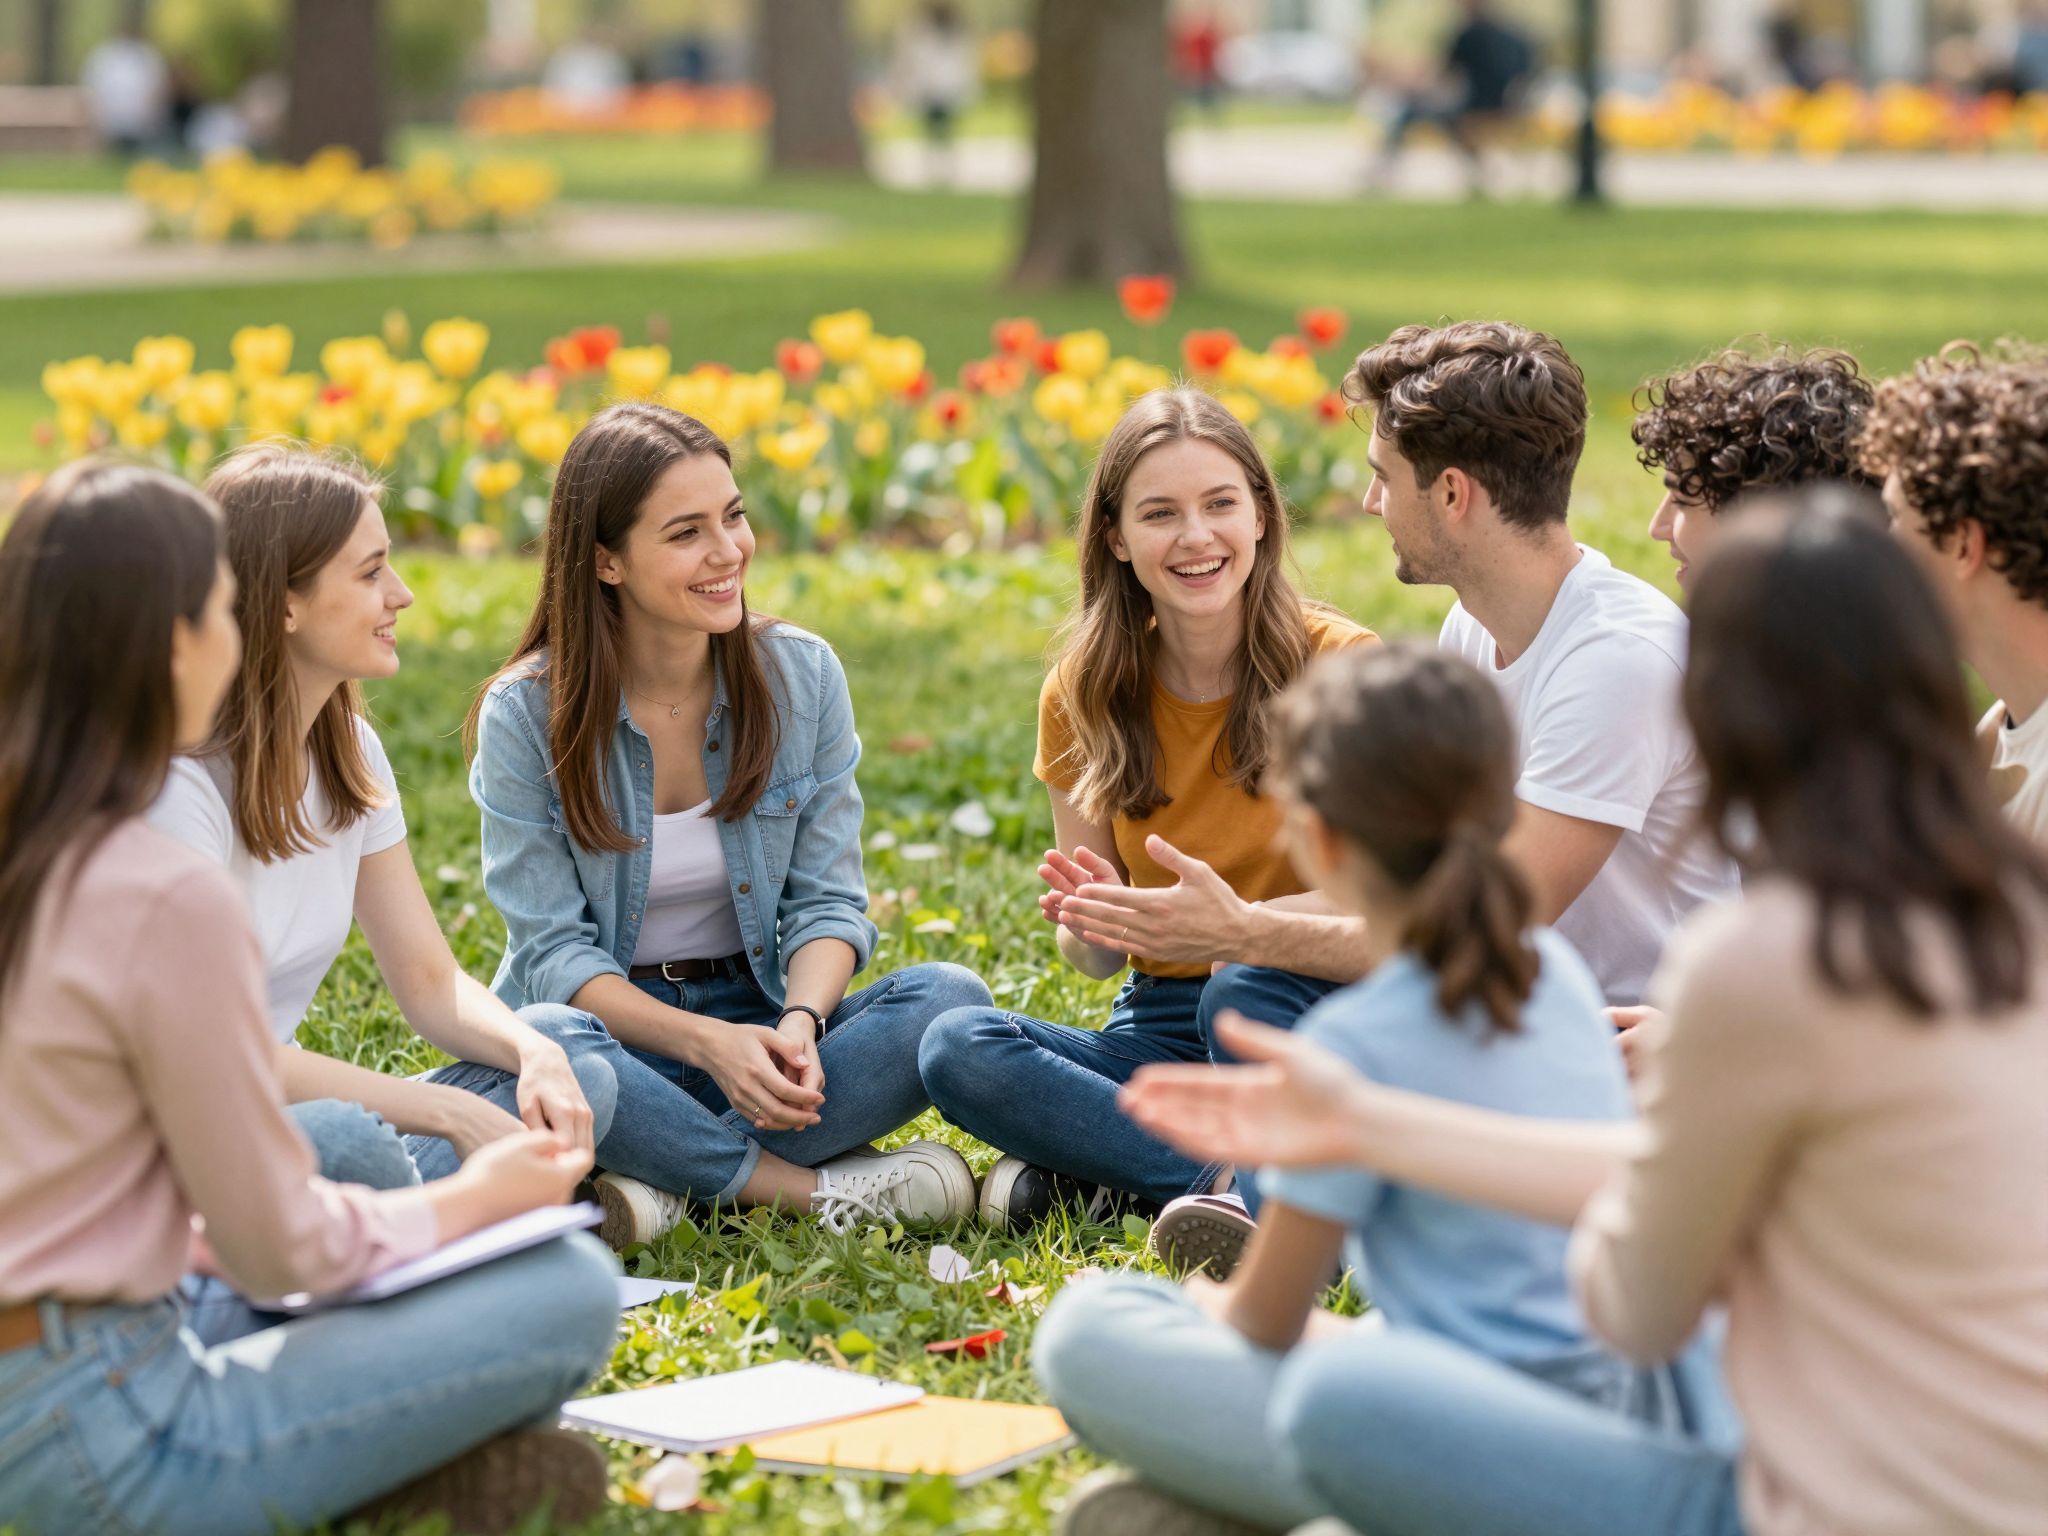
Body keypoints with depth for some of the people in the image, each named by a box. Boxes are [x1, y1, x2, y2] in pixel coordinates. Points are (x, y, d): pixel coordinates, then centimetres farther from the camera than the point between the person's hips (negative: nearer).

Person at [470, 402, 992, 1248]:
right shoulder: (525, 715, -10)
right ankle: (819, 1187, -24)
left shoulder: (803, 675, -1)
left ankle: (674, 1173, -26)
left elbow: (826, 900, 0)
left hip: (759, 1013, 3)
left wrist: (799, 1024, -23)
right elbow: (554, 950, -12)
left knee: (951, 999, -25)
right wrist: (707, 1043, -28)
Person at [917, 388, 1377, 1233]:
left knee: (1253, 991, -38)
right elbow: (1095, 957, 5)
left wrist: (1237, 927, -34)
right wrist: (1089, 918, -21)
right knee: (954, 1047, -23)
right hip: (1159, 1030, 4)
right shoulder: (1083, 694, 2)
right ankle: (1231, 1181, -26)